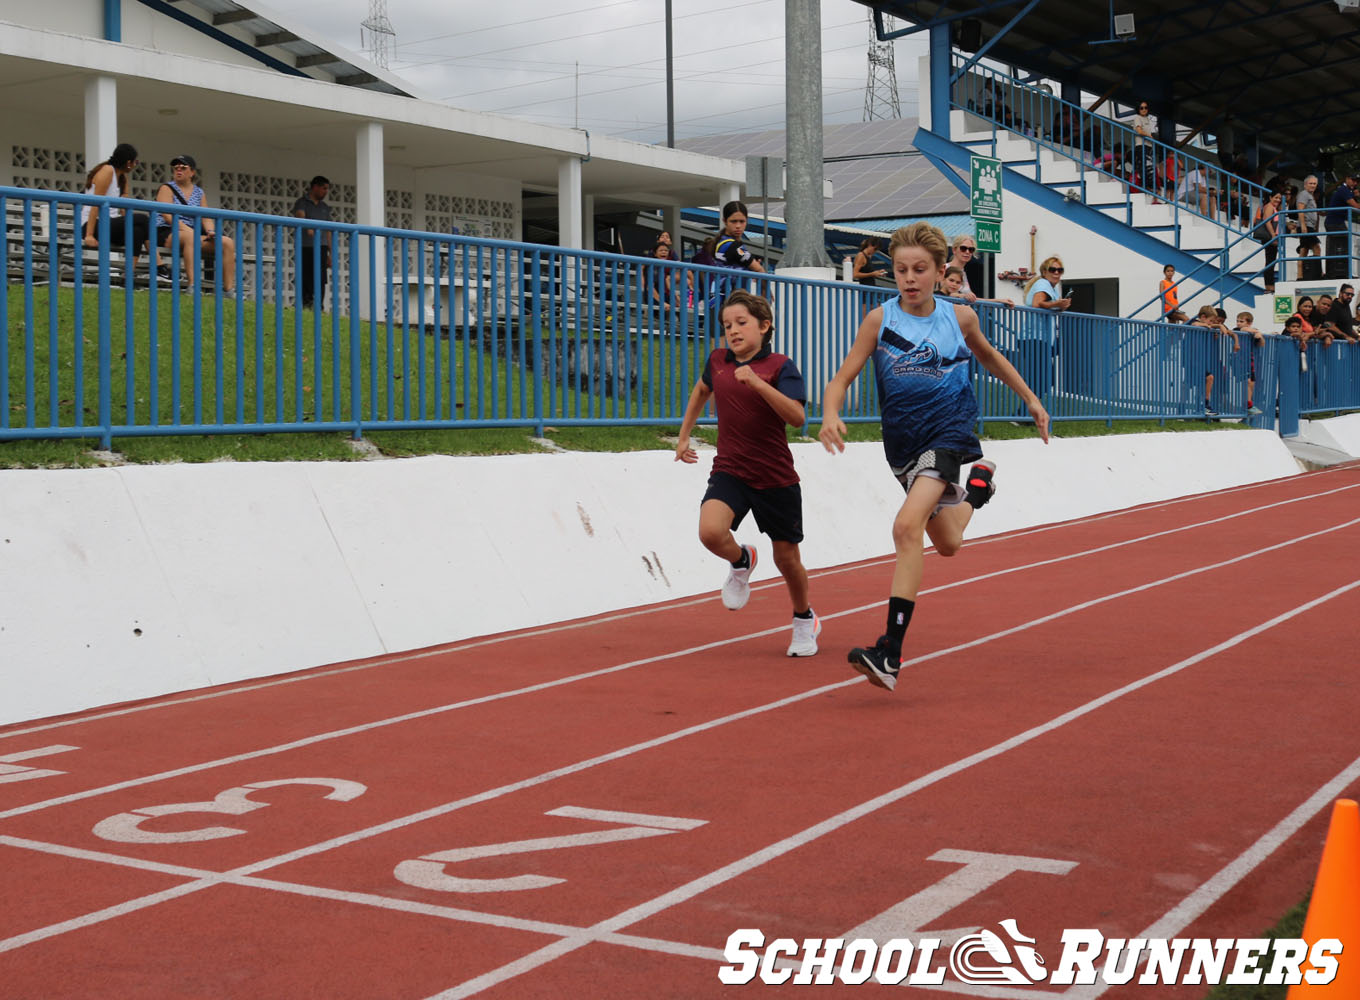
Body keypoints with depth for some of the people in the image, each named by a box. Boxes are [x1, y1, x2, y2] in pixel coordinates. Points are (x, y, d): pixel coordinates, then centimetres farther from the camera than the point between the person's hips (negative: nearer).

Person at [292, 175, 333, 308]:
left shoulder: (324, 207, 19)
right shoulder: (302, 203, 3)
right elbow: (300, 216, -18)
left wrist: (331, 254, 13)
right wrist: (308, 228, -40)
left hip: (321, 248, 4)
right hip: (305, 247, -4)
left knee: (320, 282, -5)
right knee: (305, 283, -7)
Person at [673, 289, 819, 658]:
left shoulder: (780, 367, -10)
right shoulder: (717, 361, 3)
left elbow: (797, 417, -25)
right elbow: (702, 391, 27)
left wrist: (757, 382, -32)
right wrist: (683, 436, 27)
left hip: (776, 478, -2)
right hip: (729, 471, 3)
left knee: (787, 559, 9)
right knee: (711, 531, -27)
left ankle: (805, 621, 38)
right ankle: (741, 562, 9)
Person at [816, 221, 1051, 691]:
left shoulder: (959, 317, -3)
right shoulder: (880, 320, -7)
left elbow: (988, 356, 18)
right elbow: (842, 378, -10)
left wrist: (1031, 398, 23)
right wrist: (831, 416, -31)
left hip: (948, 431, -3)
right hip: (902, 441, 3)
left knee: (908, 526, -25)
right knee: (947, 544, 20)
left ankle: (891, 653, -27)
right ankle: (977, 483, 56)